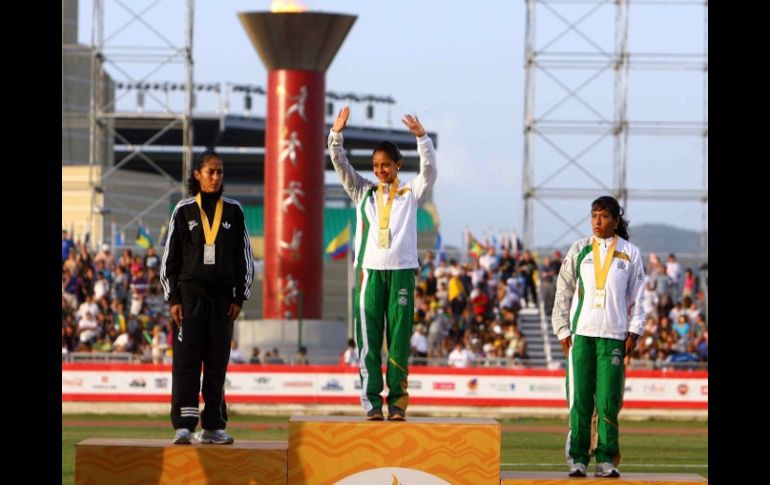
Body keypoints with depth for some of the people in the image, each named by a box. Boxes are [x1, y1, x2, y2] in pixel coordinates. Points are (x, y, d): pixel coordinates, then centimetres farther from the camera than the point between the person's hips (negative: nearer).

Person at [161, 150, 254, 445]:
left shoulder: (233, 212, 8)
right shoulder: (184, 211, 3)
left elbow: (244, 257, 10)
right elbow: (170, 258, 4)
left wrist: (239, 298, 4)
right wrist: (173, 298, -2)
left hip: (222, 296, 2)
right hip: (190, 293, -2)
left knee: (217, 362, 3)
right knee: (186, 360, -7)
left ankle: (212, 426, 6)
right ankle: (183, 426, -10)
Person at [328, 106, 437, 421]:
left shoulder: (411, 193, 10)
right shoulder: (363, 192, 13)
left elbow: (429, 169, -4)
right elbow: (341, 165, 5)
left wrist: (421, 137, -19)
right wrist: (336, 135, -10)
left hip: (402, 270, -1)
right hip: (370, 269, 1)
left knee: (399, 338, -2)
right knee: (369, 338, -2)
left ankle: (397, 401, 0)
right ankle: (372, 401, -1)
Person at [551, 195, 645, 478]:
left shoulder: (630, 253, 10)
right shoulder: (579, 250, 10)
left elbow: (637, 297, 11)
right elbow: (563, 292, 10)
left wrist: (634, 332, 2)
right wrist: (562, 330, 2)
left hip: (613, 335, 0)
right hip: (581, 333, 0)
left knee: (609, 400, -4)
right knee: (579, 399, -3)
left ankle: (607, 459, 1)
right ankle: (577, 459, 1)